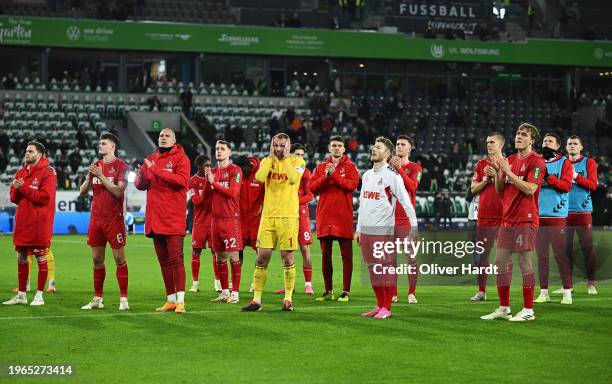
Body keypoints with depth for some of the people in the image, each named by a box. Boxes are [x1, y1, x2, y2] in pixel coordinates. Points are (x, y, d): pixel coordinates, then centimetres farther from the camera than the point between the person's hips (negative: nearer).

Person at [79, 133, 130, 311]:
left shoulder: (121, 166, -5)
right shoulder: (96, 166, 13)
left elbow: (118, 191, -15)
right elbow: (82, 192, 12)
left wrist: (101, 176, -18)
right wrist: (88, 177, -6)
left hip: (114, 219, -6)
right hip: (96, 219, 6)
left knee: (119, 259, -4)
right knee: (97, 259, 8)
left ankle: (123, 299, -1)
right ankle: (98, 299, 13)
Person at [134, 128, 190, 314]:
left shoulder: (180, 158, -2)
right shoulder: (150, 159, 15)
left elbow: (182, 180, -18)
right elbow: (141, 185, 14)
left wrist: (156, 171, -21)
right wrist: (140, 176, -9)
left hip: (173, 217, -6)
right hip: (155, 218, 6)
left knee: (175, 259, -9)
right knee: (163, 260, 9)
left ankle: (180, 300, -8)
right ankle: (170, 300, 14)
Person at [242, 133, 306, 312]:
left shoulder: (297, 161, 0)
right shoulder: (267, 160, 9)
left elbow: (293, 178, -20)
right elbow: (259, 177, -11)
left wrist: (285, 157, -12)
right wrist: (271, 156, -5)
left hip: (288, 216, -3)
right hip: (268, 215, 3)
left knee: (287, 258, 0)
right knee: (262, 258, 1)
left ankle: (288, 299, 10)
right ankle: (257, 299, 6)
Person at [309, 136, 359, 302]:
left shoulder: (350, 167, 4)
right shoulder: (321, 167, 13)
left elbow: (352, 185, -12)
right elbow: (312, 187, 2)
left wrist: (334, 175, -16)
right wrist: (325, 178, -13)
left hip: (343, 217, -3)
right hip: (324, 217, 3)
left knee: (346, 255, -2)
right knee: (325, 255, 7)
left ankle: (346, 291, 1)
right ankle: (328, 291, 14)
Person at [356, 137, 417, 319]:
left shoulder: (392, 176, -7)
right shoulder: (367, 175, 16)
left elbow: (406, 201, -10)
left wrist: (414, 225, -15)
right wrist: (359, 228, 19)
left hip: (384, 230, -7)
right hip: (366, 229, 7)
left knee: (386, 268, -4)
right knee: (372, 268, 9)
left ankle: (386, 308, 0)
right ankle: (379, 305, 16)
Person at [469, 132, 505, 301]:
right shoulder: (481, 165, 12)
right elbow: (473, 190, 9)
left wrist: (497, 176, -14)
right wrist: (487, 180, -5)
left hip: (503, 216, -4)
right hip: (484, 216, 4)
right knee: (481, 254, 4)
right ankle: (481, 291, 10)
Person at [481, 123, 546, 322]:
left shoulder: (537, 161, -7)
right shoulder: (509, 160, 15)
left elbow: (530, 189, -17)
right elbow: (499, 190, 15)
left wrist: (508, 171, -16)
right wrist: (498, 171, -2)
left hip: (526, 220, -7)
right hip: (508, 219, 7)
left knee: (525, 263, -5)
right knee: (500, 262, 7)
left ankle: (528, 310, 1)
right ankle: (504, 308, 15)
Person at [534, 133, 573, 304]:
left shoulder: (564, 163, 5)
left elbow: (566, 185, -7)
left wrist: (548, 177, -17)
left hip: (557, 214, -4)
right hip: (538, 214, 4)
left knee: (560, 254, -7)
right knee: (541, 255, 4)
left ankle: (567, 292, -4)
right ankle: (544, 292, 9)